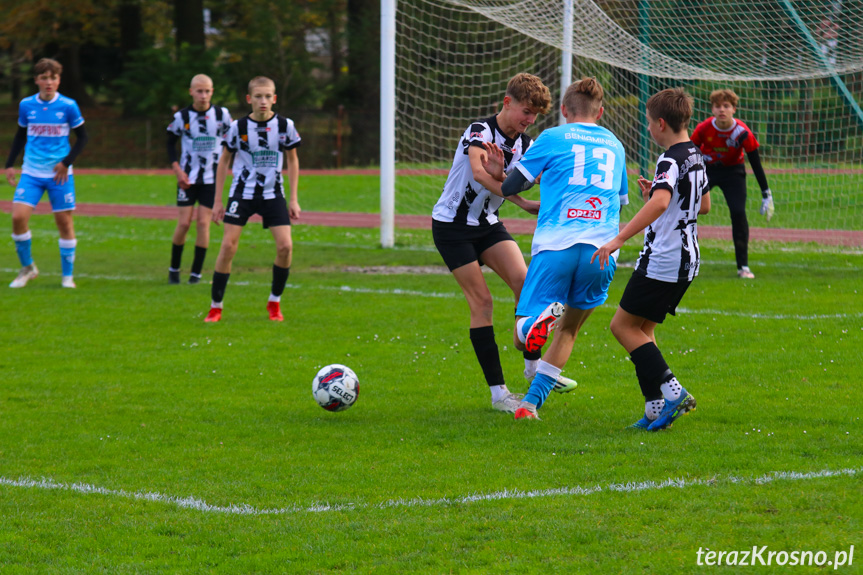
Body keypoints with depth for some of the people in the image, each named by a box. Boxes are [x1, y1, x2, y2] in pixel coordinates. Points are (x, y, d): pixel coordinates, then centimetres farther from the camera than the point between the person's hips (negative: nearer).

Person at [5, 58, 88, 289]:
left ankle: (68, 275, 13)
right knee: (18, 217, -12)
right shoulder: (26, 105, 3)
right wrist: (10, 164, 9)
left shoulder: (68, 106, -5)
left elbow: (82, 137, 3)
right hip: (31, 173, 2)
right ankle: (27, 267, 7)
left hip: (59, 174, -2)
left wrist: (67, 162, -8)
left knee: (64, 221, 0)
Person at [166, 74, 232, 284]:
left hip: (212, 178, 0)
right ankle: (174, 269, 13)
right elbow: (170, 142, 6)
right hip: (188, 177, 0)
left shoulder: (222, 114, -3)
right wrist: (177, 170, -5)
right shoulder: (182, 116, -4)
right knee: (184, 223, -4)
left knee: (203, 223, -5)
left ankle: (196, 272, 3)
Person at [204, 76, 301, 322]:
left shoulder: (285, 126, -3)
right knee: (228, 246, -11)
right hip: (242, 193, -1)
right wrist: (217, 201, 2)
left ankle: (274, 302, 8)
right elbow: (224, 162, 5)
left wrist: (293, 199, 4)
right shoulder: (238, 126, -6)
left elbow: (292, 161, 9)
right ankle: (216, 307, -2)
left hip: (273, 194, 1)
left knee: (285, 246, -11)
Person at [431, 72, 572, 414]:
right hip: (452, 224, -6)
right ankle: (497, 392, -7)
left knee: (523, 280, -14)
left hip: (488, 224, 6)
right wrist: (523, 203, -46)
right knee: (481, 301, -10)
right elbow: (479, 172, -38)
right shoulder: (480, 131, -20)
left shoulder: (525, 145, 2)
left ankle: (533, 365, -1)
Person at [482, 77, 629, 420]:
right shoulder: (615, 146, 22)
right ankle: (531, 402, 12)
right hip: (601, 250, 3)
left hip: (554, 246, -3)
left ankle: (544, 315, -34)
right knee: (568, 331, 21)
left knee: (523, 337, 1)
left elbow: (509, 188, 8)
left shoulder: (553, 138, 10)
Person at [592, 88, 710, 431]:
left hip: (663, 260, -10)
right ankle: (656, 407, 8)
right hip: (687, 260, 10)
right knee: (642, 328, 14)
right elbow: (704, 205, 27)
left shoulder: (670, 161, -17)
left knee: (623, 325, -3)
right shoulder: (696, 157, 13)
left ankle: (670, 390, -12)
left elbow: (660, 202, -34)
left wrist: (618, 239, -37)